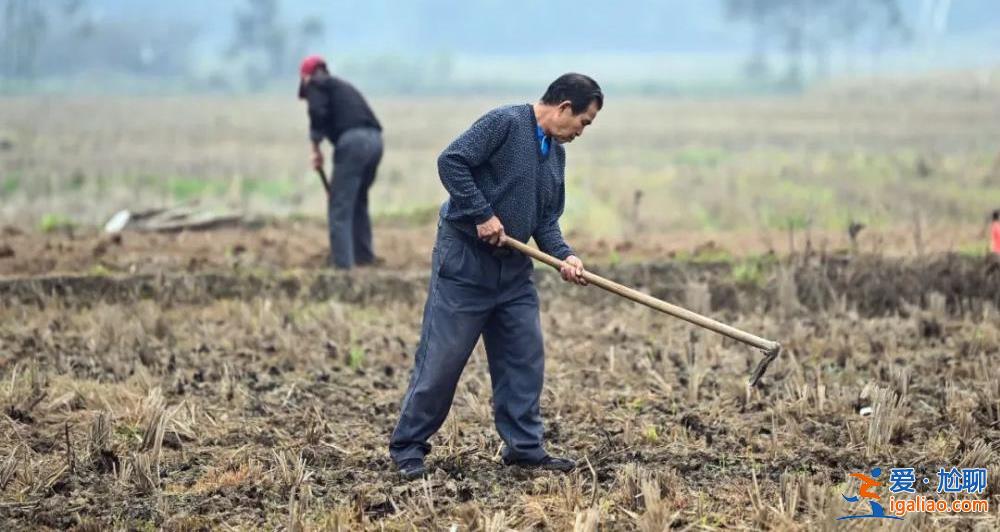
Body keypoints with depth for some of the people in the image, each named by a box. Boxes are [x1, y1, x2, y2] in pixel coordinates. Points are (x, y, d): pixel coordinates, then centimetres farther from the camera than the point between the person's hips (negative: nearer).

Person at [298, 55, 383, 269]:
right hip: (374, 140, 8)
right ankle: (364, 257, 27)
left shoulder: (316, 84, 10)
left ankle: (341, 263, -5)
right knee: (358, 201, 23)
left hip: (352, 140, -8)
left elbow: (318, 113, -12)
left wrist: (316, 147, -1)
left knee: (339, 207, -1)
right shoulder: (343, 87, 33)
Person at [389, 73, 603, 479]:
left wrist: (563, 255, -2)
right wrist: (483, 216, -21)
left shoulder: (556, 153, 14)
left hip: (514, 271, 8)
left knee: (525, 357, 7)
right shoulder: (505, 123, -13)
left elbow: (547, 219, 16)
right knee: (441, 358, -4)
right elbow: (451, 161, -20)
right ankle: (407, 448, 6)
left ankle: (524, 447, 17)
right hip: (464, 262, -8)